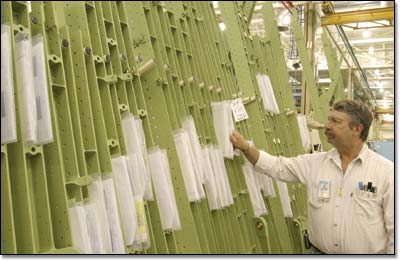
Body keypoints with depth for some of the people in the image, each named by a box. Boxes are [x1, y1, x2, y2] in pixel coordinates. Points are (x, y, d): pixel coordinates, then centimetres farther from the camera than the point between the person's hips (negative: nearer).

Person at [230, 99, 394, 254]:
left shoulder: (386, 171, -10)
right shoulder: (315, 163, 0)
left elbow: (393, 227, -8)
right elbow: (277, 166, 0)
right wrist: (246, 147, -11)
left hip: (369, 252, -3)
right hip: (319, 250, 3)